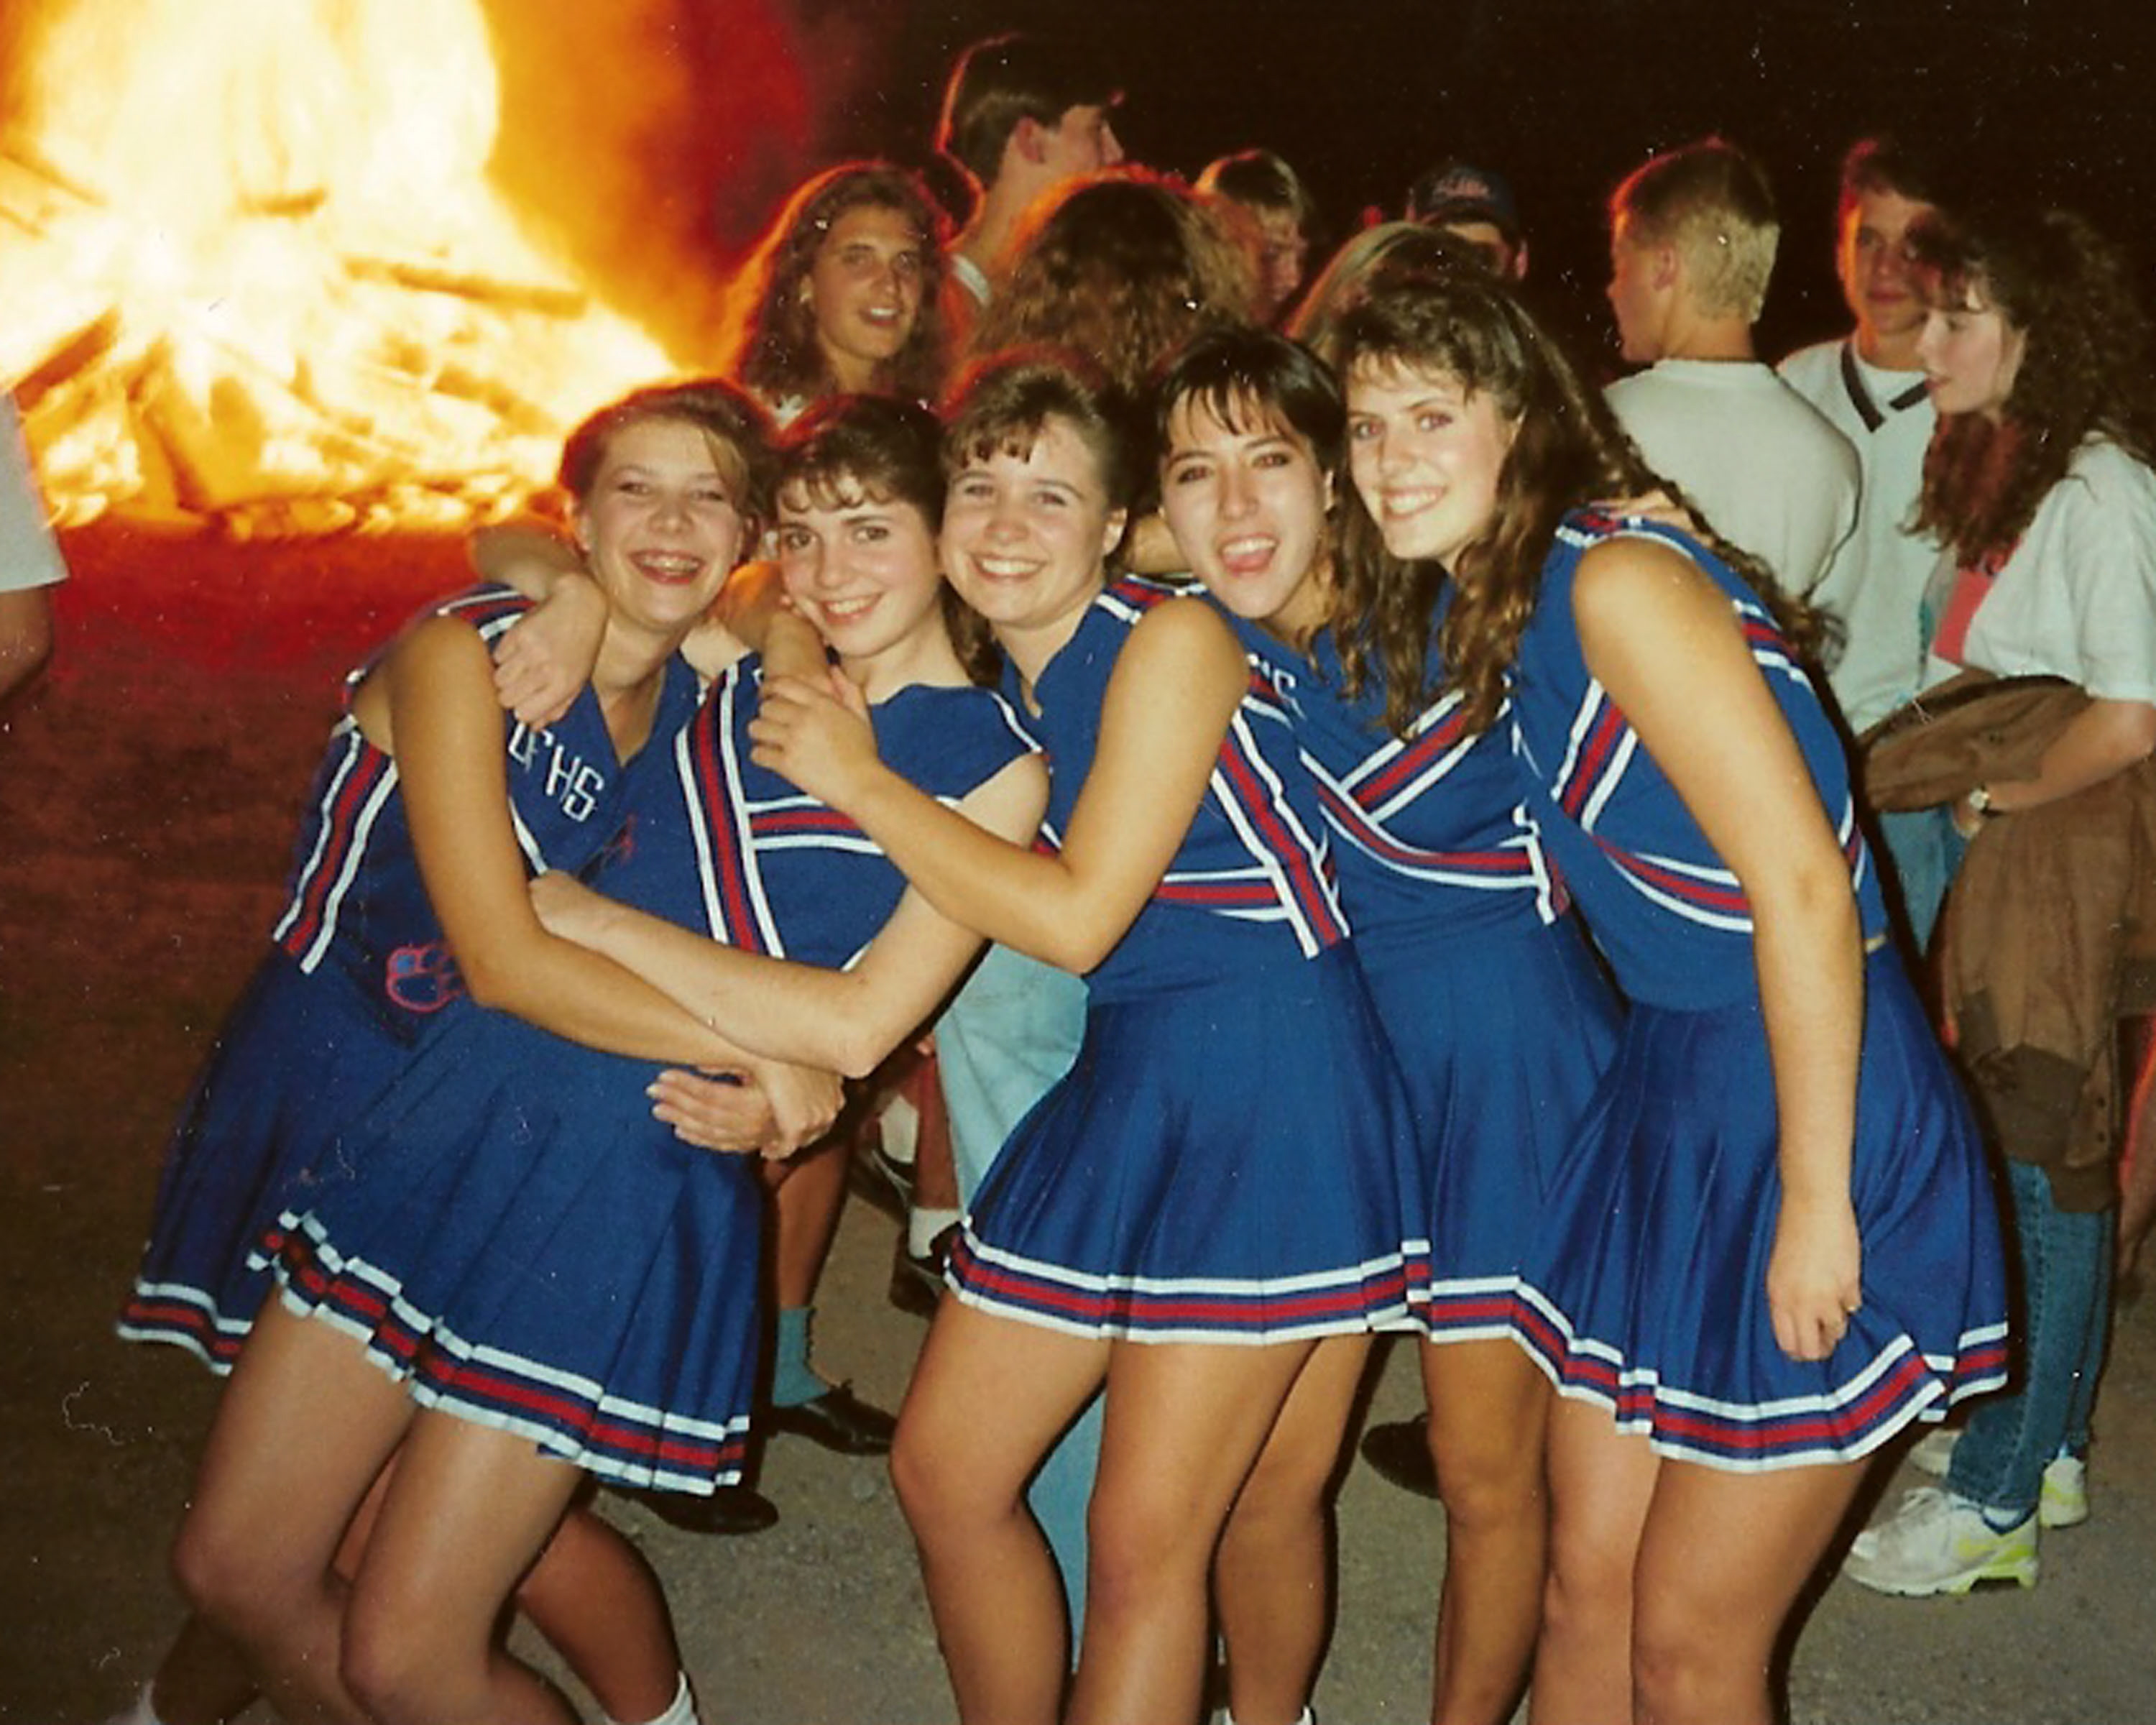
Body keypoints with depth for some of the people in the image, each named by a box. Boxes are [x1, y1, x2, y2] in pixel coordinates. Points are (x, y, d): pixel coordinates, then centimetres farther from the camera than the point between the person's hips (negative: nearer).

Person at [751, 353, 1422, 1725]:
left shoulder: (1173, 641, -13)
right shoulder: (988, 685, 9)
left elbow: (1075, 915, -18)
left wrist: (859, 782, -11)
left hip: (1273, 1090, -7)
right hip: (1119, 1085, 8)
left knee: (1147, 1538, -2)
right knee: (942, 1468, 11)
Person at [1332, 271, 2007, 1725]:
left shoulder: (1620, 577, -18)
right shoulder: (1500, 603, 8)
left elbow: (1804, 888, -22)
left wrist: (1814, 1202, -21)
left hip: (1816, 1108, -8)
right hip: (1672, 1098, 8)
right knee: (1588, 1585, 14)